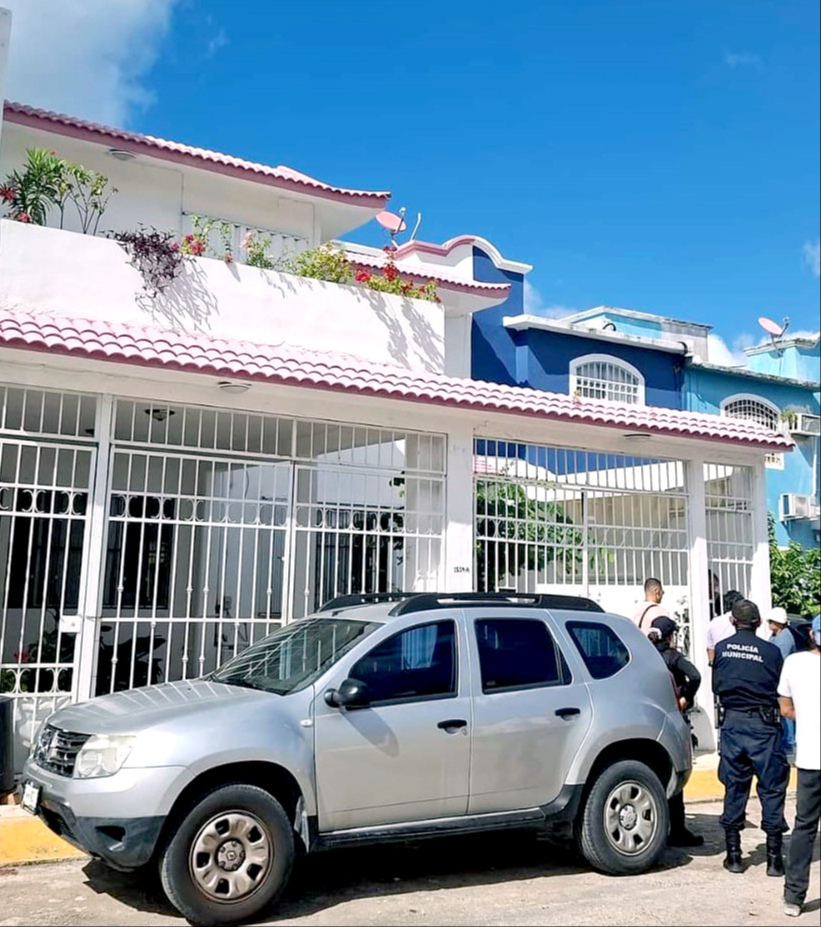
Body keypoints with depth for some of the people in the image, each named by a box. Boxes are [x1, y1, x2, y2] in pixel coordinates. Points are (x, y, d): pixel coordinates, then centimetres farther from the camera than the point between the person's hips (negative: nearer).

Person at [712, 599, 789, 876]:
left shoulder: (721, 648, 3)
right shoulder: (771, 651, -5)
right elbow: (781, 691, 3)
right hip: (763, 725, -2)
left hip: (731, 722, 3)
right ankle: (774, 858, 9)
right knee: (772, 789, 6)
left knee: (734, 789, 11)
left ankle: (733, 855, 16)